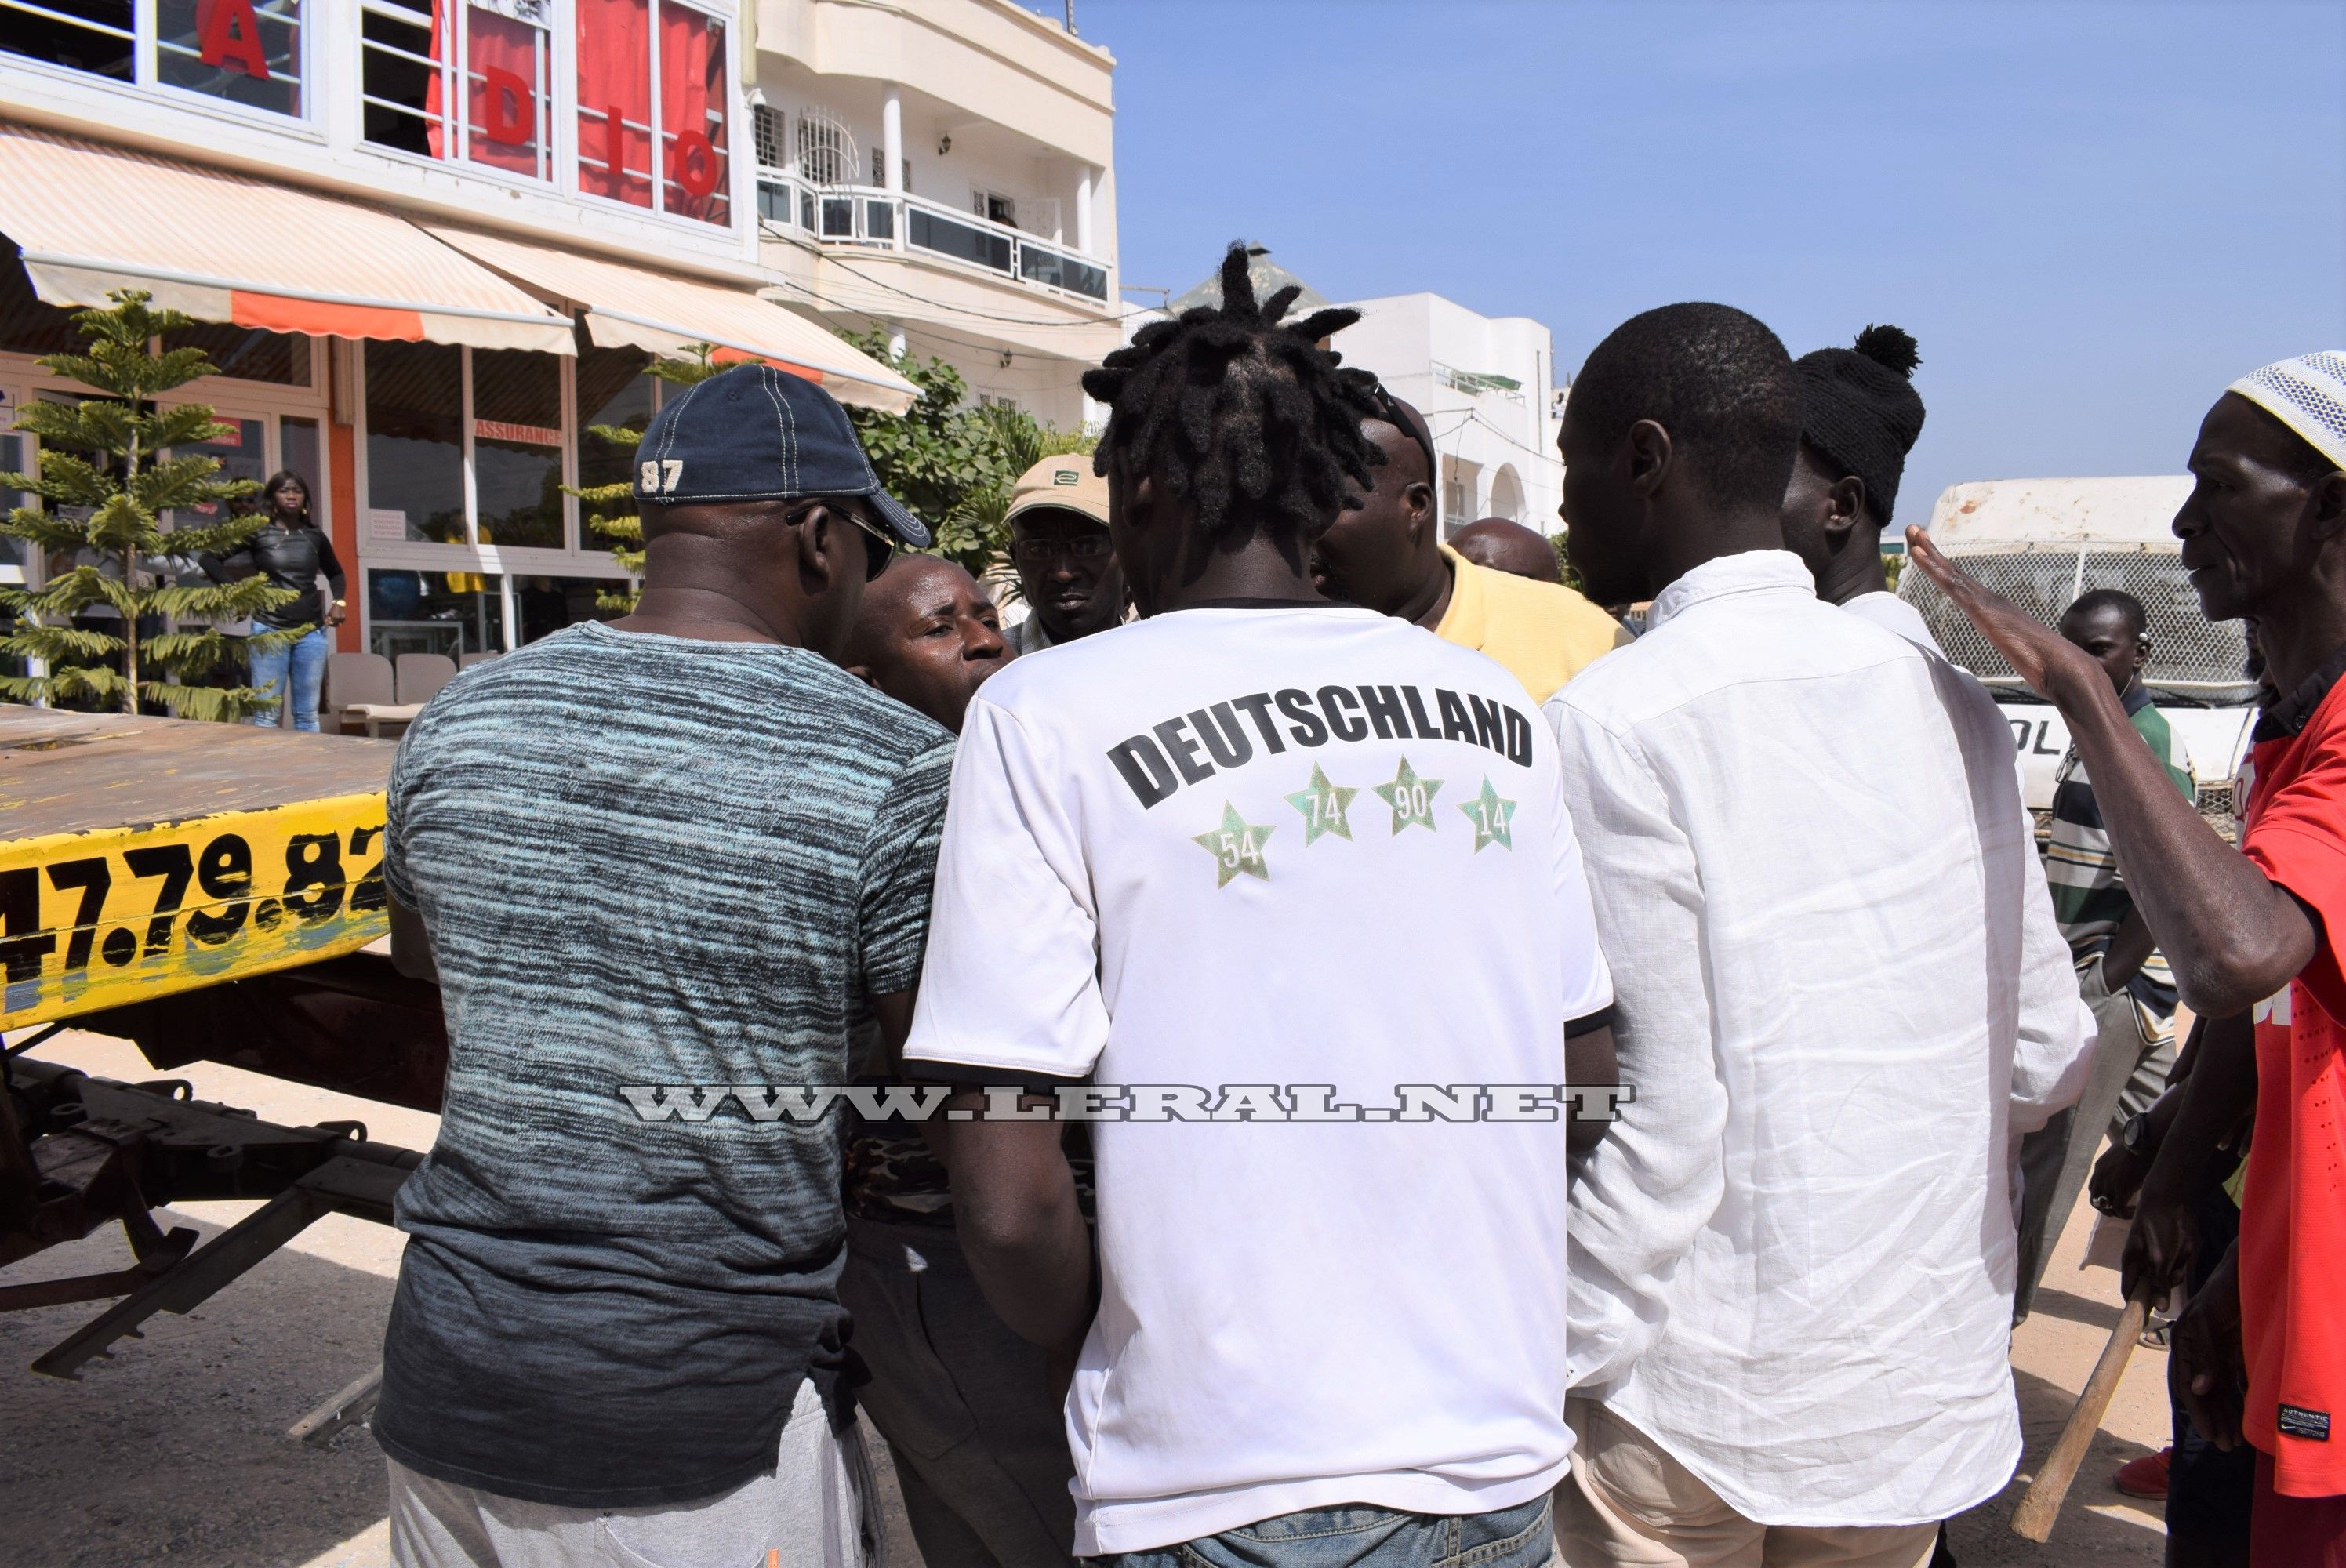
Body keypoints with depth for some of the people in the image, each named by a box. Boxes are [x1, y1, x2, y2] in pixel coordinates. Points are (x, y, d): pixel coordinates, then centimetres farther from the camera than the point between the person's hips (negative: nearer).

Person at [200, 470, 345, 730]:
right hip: (269, 630, -3)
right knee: (266, 715, -3)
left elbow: (335, 573, 27)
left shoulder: (315, 536, 11)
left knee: (308, 714, 6)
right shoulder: (257, 533, 1)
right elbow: (207, 560, 2)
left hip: (312, 632, 3)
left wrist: (339, 602, 11)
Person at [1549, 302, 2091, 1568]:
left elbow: (1655, 1119, -21)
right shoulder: (1945, 704, 0)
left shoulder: (1612, 725, -19)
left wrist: (1553, 1379, -10)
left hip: (1697, 1412, -6)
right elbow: (2042, 1059, 4)